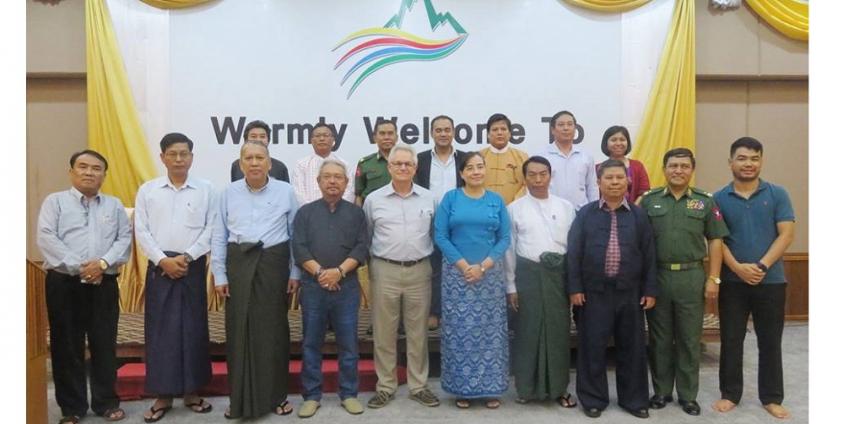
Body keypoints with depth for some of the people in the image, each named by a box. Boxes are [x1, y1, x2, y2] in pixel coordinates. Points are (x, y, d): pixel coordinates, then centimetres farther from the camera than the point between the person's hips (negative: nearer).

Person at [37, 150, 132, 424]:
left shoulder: (114, 205, 13)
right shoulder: (55, 201, 5)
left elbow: (124, 239, 3)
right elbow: (46, 239, -8)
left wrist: (103, 263, -14)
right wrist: (78, 267, -15)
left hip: (104, 283, 2)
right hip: (64, 283, -2)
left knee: (105, 345, 7)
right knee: (67, 346, 4)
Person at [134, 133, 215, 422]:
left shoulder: (205, 190, 3)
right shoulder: (147, 190, 6)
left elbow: (211, 229, -2)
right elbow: (141, 231, 1)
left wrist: (186, 257, -11)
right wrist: (163, 260, -10)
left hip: (193, 266, 0)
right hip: (159, 266, 1)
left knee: (193, 328, 4)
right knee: (159, 329, 2)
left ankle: (191, 392, 16)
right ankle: (163, 395, 12)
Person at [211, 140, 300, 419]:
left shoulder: (285, 192, 2)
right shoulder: (229, 193, 5)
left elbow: (296, 234, 4)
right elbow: (219, 236, 7)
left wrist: (295, 273, 2)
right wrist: (219, 275, 2)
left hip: (273, 263, -1)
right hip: (239, 263, 1)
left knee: (273, 329, 5)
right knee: (238, 330, 5)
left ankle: (276, 395, 19)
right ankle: (241, 398, 18)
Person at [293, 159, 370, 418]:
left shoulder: (356, 212, 9)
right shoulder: (305, 212, 8)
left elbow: (362, 248, -2)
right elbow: (299, 248, -2)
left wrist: (339, 271, -14)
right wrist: (319, 272, -14)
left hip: (347, 286, 0)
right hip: (313, 286, 0)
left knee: (348, 343, 6)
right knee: (311, 343, 6)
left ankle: (349, 394, 18)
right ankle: (311, 395, 17)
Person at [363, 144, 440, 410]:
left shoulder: (428, 199, 6)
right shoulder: (373, 200, 3)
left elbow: (435, 235, 11)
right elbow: (364, 237, 9)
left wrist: (431, 263, 8)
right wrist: (370, 266, 8)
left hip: (419, 271, 1)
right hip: (385, 271, -1)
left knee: (418, 333, 9)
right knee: (384, 333, 6)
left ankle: (418, 386, 22)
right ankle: (385, 386, 20)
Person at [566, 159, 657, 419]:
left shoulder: (638, 215, 5)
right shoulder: (586, 214, 1)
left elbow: (649, 255, 5)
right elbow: (574, 253, -2)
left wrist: (650, 290, 1)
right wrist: (575, 288, -7)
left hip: (630, 292, 2)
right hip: (594, 292, -1)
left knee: (632, 347, 10)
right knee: (593, 347, 5)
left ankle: (633, 399, 26)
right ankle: (593, 398, 20)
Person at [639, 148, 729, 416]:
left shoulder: (705, 202, 4)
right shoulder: (649, 200, 3)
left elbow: (715, 241, 4)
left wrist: (713, 278, -2)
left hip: (692, 277, 0)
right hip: (656, 276, 0)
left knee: (689, 339, 8)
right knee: (659, 338, 9)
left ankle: (688, 395, 21)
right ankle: (661, 391, 22)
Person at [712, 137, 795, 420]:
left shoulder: (777, 195, 1)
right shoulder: (719, 199, 1)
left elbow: (786, 235, -5)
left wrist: (762, 266, -16)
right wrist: (738, 268, -15)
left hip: (771, 281, 0)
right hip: (733, 281, 0)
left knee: (770, 341, 9)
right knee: (731, 340, 7)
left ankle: (772, 397, 23)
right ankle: (730, 394, 20)